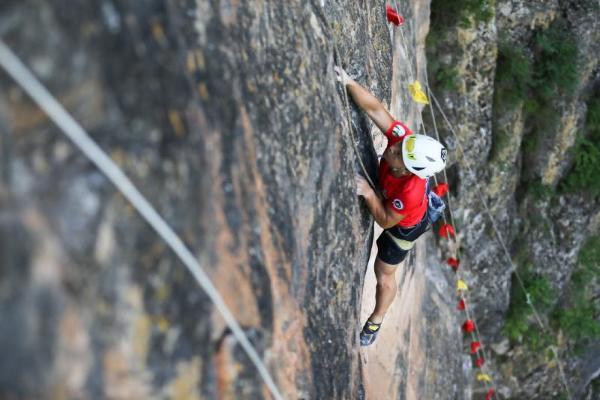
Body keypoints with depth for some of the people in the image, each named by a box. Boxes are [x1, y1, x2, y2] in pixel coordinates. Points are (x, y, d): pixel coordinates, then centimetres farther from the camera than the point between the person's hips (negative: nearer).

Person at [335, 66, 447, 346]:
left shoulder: (409, 193, -49)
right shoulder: (403, 138, -37)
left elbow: (386, 220, -32)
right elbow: (374, 108, -35)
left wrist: (368, 193, -40)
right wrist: (348, 83, -44)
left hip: (404, 226, -3)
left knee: (384, 275, 16)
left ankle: (376, 320, 41)